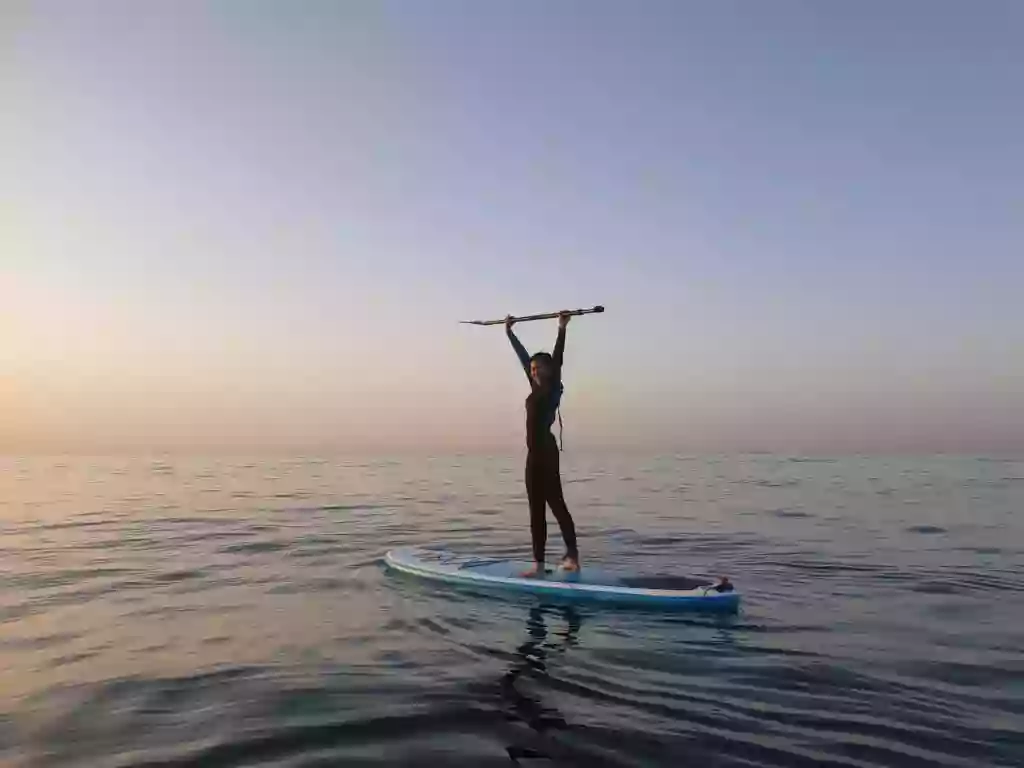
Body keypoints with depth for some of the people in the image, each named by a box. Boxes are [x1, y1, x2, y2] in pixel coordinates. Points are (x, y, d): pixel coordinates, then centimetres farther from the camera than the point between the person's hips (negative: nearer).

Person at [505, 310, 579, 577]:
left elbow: (557, 357, -12)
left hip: (546, 451, -8)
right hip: (534, 453, 8)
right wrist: (509, 332, 30)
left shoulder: (554, 388, -1)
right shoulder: (536, 388, 17)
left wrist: (562, 329, -20)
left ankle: (572, 554, -1)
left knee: (555, 503, -7)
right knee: (536, 509, 6)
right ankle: (539, 563, 8)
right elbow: (523, 356, 23)